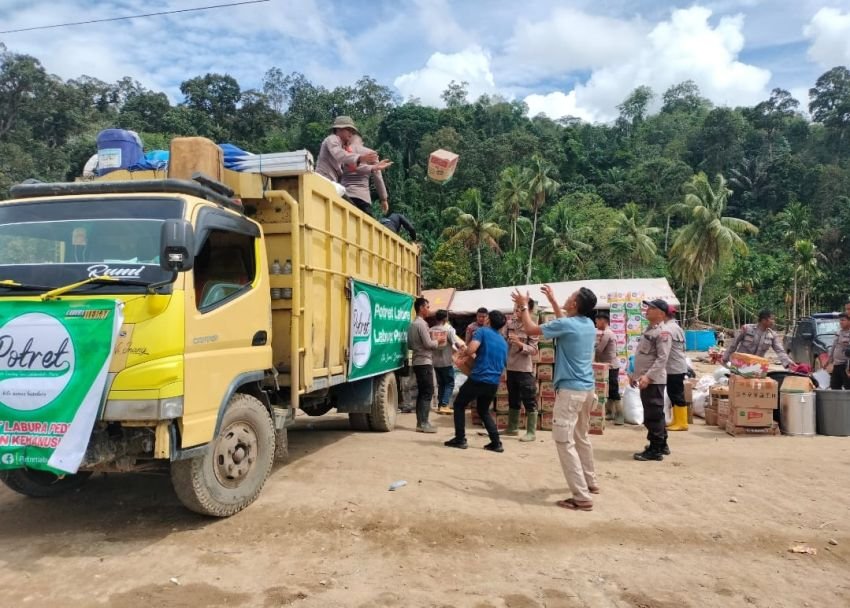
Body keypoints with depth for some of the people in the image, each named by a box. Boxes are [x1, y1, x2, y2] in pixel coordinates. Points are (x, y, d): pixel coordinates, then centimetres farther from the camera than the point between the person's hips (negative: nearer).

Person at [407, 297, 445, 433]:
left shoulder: (412, 324, 14)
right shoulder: (421, 324, -14)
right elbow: (428, 344, -19)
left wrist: (433, 341, 18)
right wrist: (438, 342, 1)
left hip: (417, 362, 9)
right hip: (424, 362, -9)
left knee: (421, 392, 11)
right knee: (427, 393, -7)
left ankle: (420, 422, 12)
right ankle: (423, 423, -7)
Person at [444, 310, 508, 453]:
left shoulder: (483, 331, -3)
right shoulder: (504, 342, 16)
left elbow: (470, 350, -17)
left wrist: (464, 350, 5)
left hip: (478, 379, -6)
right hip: (493, 383, 6)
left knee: (459, 405, 14)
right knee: (483, 410, 24)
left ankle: (460, 439, 9)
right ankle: (496, 442, 13)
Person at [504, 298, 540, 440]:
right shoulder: (510, 324, 6)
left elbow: (533, 350, -15)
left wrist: (520, 344, -28)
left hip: (525, 369, -6)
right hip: (511, 367, 6)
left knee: (529, 402, 0)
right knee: (513, 400, 17)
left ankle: (531, 432, 6)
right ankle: (512, 427, 29)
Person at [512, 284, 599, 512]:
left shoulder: (566, 325, -17)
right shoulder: (589, 324, 6)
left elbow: (530, 329, -5)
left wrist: (524, 306, 9)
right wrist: (553, 301, 34)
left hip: (570, 390, -9)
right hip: (587, 389, 9)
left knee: (565, 442, -6)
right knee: (582, 437, 24)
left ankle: (582, 497, -9)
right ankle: (590, 483, 37)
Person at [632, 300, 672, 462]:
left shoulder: (662, 332, -14)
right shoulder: (649, 329, 17)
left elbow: (662, 358, -21)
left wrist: (648, 376, -27)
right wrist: (635, 374, 20)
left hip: (653, 380, -10)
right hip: (646, 379, 10)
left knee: (653, 415, -4)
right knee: (655, 414, 17)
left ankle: (655, 450, 2)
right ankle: (662, 445, 27)